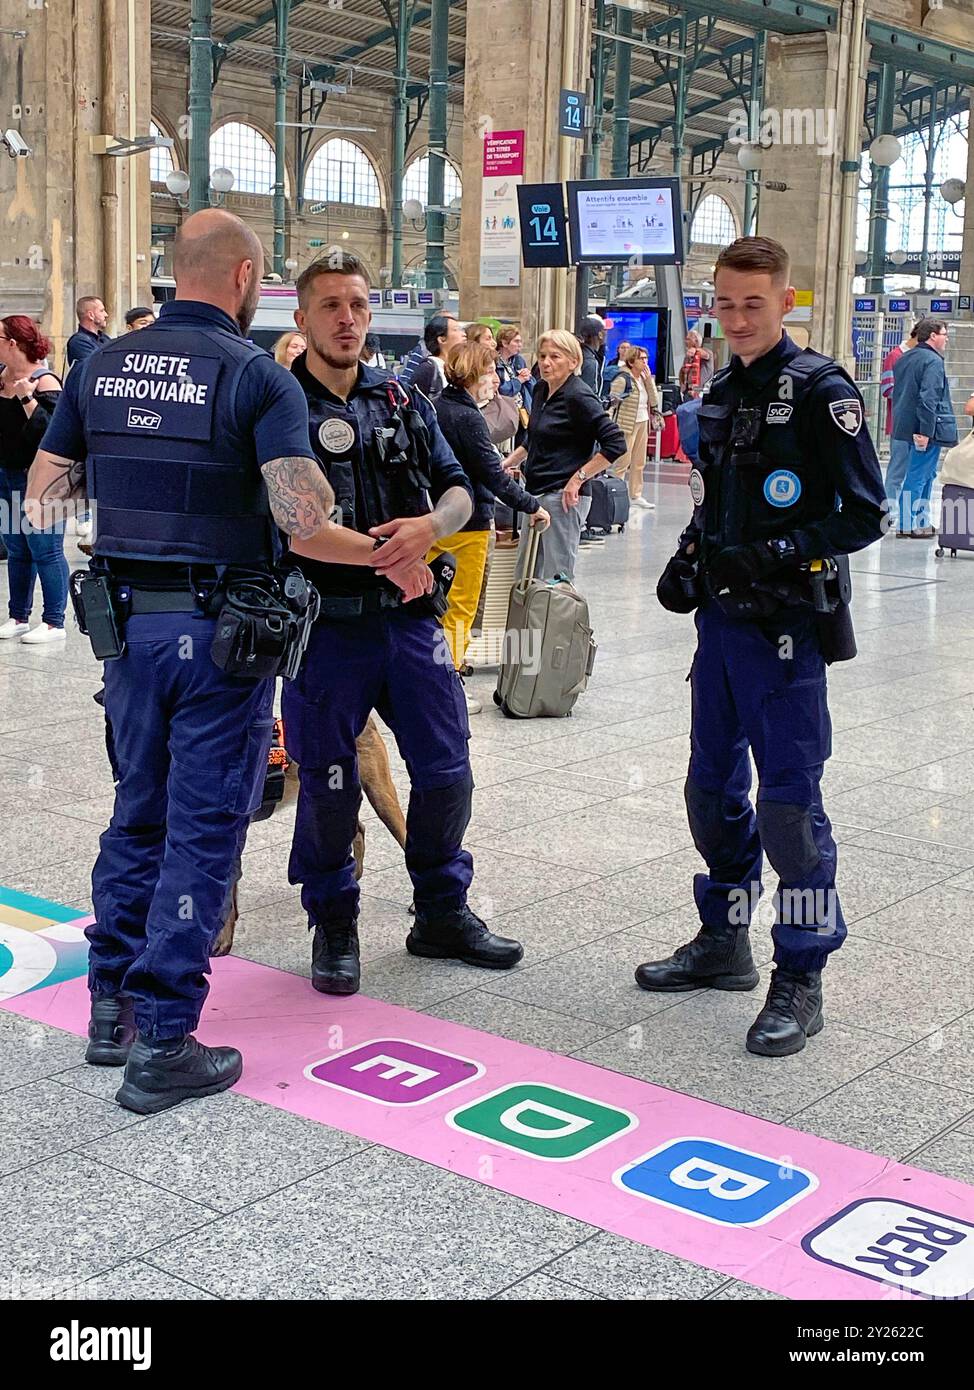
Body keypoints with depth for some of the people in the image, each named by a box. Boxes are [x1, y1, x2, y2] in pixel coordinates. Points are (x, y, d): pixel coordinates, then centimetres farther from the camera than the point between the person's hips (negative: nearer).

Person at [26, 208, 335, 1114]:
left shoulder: (101, 367, 5)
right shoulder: (257, 377, -11)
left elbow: (42, 497, 10)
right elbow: (304, 517, -22)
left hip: (128, 620, 6)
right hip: (220, 629, -5)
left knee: (138, 812, 19)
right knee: (203, 830, 2)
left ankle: (111, 1007, 28)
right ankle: (161, 1043, 6)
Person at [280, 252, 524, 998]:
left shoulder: (405, 402, 11)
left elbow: (458, 490, 9)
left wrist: (428, 525, -14)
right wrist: (382, 555, -14)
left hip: (411, 619, 5)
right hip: (326, 624, -4)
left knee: (446, 772, 8)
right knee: (328, 784, 5)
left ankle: (442, 914, 27)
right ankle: (334, 928, 23)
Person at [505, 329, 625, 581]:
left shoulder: (578, 397, -13)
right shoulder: (541, 390, 13)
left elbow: (615, 443, -18)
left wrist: (578, 477, -17)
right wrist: (507, 463, 17)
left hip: (563, 497, -9)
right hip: (536, 494, 9)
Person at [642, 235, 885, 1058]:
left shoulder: (820, 390, -9)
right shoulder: (721, 396, 14)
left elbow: (865, 514, -12)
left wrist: (785, 551, -24)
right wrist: (689, 559, 7)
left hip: (786, 626, -8)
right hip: (722, 619, 8)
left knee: (789, 799, -5)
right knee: (714, 789, 14)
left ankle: (802, 979, 6)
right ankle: (724, 942, 30)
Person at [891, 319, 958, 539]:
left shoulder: (903, 360, 14)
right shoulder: (933, 361, -15)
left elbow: (897, 394, 20)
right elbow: (928, 399, -23)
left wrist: (903, 425, 24)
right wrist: (925, 431, -25)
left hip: (908, 427, 9)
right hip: (929, 430, -9)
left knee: (927, 475, 18)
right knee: (917, 477, -5)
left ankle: (922, 522, 23)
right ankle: (907, 525, -2)